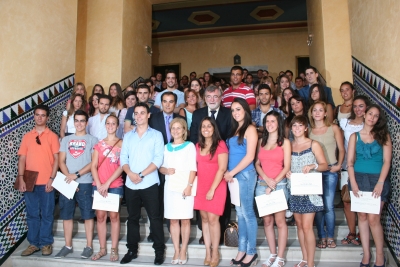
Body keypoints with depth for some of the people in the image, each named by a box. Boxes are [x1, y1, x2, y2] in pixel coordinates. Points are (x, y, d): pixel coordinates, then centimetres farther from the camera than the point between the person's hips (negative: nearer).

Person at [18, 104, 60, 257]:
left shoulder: (52, 136, 1)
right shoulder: (27, 136, 9)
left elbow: (56, 158, -3)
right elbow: (22, 159, 5)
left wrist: (52, 179, -11)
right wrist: (21, 179, -4)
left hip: (46, 183, -3)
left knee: (47, 214, 5)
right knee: (32, 214, 11)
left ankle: (46, 244, 17)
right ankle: (33, 243, 22)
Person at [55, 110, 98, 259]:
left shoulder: (92, 140, 2)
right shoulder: (66, 140, 14)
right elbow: (61, 161, 8)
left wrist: (77, 175, -13)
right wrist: (68, 176, -8)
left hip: (85, 183, -4)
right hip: (66, 183, 4)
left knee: (88, 215, 2)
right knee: (66, 215, 9)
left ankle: (89, 246, 11)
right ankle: (68, 246, 21)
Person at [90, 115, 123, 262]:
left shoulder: (121, 143, 0)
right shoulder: (99, 144, 10)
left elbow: (121, 166, -8)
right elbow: (93, 166, 4)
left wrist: (107, 183, -13)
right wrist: (99, 184, -9)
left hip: (115, 185, -3)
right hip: (99, 185, 3)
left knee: (114, 216, 2)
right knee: (100, 216, 6)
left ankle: (114, 249, 11)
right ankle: (102, 249, 17)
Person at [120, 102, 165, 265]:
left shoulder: (156, 135, 0)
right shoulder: (128, 136, 12)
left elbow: (158, 159, -8)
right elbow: (123, 158, 6)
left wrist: (141, 175, -16)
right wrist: (130, 173, -13)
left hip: (149, 184, -4)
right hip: (130, 184, 4)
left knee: (155, 218, 2)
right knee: (132, 218, 13)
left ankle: (159, 251, 15)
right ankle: (132, 250, 26)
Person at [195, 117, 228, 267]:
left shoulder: (220, 144, -8)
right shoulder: (198, 146, 10)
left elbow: (222, 169, -13)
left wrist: (212, 189, -15)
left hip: (216, 187, -5)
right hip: (201, 186, 5)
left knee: (213, 218, -5)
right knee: (204, 218, 7)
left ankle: (215, 253, 10)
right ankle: (207, 252, 18)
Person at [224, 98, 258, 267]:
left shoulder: (250, 129, -6)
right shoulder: (235, 129, 14)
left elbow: (249, 156, -14)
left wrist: (232, 172, -12)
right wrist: (228, 173, 1)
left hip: (245, 174, -7)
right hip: (233, 175, 7)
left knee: (248, 213, 1)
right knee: (240, 213, 12)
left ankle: (251, 252, 13)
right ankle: (242, 250, 21)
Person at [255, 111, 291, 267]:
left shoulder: (285, 142, 2)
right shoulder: (261, 141, 12)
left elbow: (287, 167, -4)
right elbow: (257, 164, 8)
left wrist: (273, 184, -10)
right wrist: (266, 180, -8)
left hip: (279, 184, -4)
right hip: (262, 184, 4)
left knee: (280, 221, -1)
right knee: (267, 221, 7)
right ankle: (272, 254, 19)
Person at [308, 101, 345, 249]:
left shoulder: (334, 128, 3)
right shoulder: (308, 131, 6)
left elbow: (341, 149, 5)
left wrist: (339, 165, -8)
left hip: (330, 171, -1)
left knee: (328, 205, -3)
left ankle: (330, 237, 12)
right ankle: (322, 236, 17)